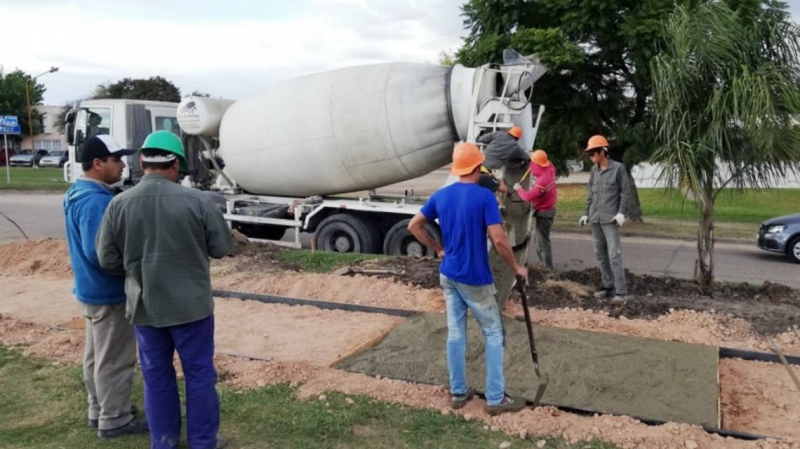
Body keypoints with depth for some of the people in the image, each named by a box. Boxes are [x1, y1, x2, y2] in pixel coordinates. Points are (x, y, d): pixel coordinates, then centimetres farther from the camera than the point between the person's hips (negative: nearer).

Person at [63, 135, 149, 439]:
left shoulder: (77, 194, 8)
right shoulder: (96, 201, -26)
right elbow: (98, 252, -31)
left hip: (91, 290, 10)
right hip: (108, 294, -10)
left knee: (97, 355, 21)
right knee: (114, 360, 3)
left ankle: (99, 410, 35)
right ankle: (114, 420, 16)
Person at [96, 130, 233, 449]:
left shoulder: (119, 204, -7)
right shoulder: (195, 200, -14)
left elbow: (108, 260, -1)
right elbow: (221, 247, -6)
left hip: (144, 306, 3)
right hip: (191, 304, -3)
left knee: (156, 375, 18)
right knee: (199, 373, 11)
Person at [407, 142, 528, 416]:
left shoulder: (441, 196, 2)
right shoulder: (485, 197, -16)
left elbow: (413, 226, 8)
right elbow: (498, 239, -22)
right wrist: (516, 267, -7)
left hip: (448, 276, 6)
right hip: (475, 278, -6)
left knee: (455, 334, 14)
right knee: (493, 335, 7)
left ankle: (458, 393, 24)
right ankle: (495, 399, 13)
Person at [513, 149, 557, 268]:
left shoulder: (543, 181, -32)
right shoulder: (549, 169, -6)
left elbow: (529, 196, -34)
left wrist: (518, 188, -16)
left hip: (544, 212, -10)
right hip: (548, 209, 10)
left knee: (542, 240, -3)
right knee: (538, 237, 21)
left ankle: (547, 267, 3)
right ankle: (543, 263, 31)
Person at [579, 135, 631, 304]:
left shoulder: (618, 168, -5)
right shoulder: (594, 170, 12)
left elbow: (625, 193, -5)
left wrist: (622, 212, -13)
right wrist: (586, 213, 14)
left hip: (610, 219, -6)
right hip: (595, 219, 6)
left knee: (614, 255, -11)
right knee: (600, 255, 10)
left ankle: (621, 292, -9)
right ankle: (608, 286, 20)